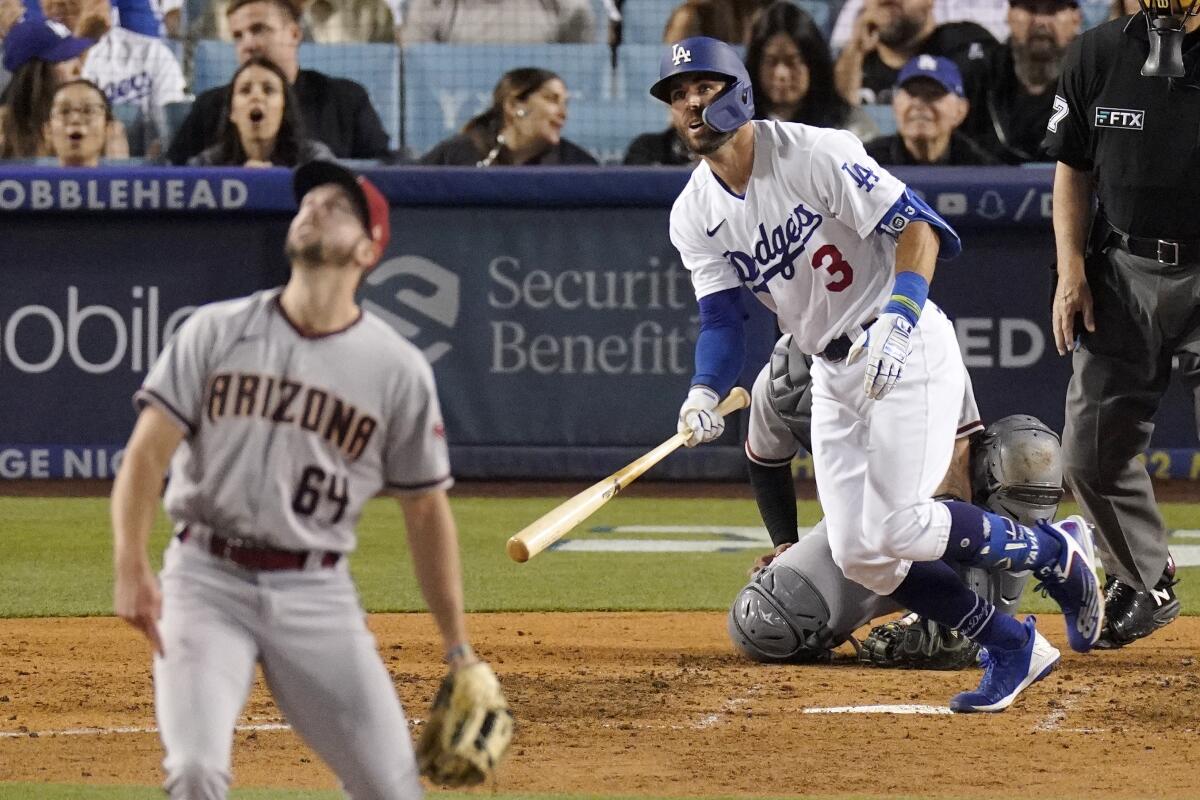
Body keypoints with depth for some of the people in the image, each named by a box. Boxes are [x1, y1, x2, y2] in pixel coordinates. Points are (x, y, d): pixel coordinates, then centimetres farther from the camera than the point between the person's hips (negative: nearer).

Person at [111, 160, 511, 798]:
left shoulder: (399, 369, 2)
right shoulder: (217, 332, 1)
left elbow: (426, 509, 8)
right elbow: (146, 456, -4)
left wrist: (459, 652, 6)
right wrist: (130, 568, -21)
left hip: (317, 595, 1)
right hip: (207, 579, -1)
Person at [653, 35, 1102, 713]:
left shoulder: (813, 154, -16)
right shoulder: (695, 217, 2)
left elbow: (917, 225, -20)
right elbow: (723, 320, -2)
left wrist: (895, 321, -34)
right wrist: (704, 395, -23)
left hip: (909, 349, -7)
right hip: (834, 376, 7)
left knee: (897, 526, -21)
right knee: (859, 553, -1)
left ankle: (1057, 554, 3)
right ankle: (1014, 650, 12)